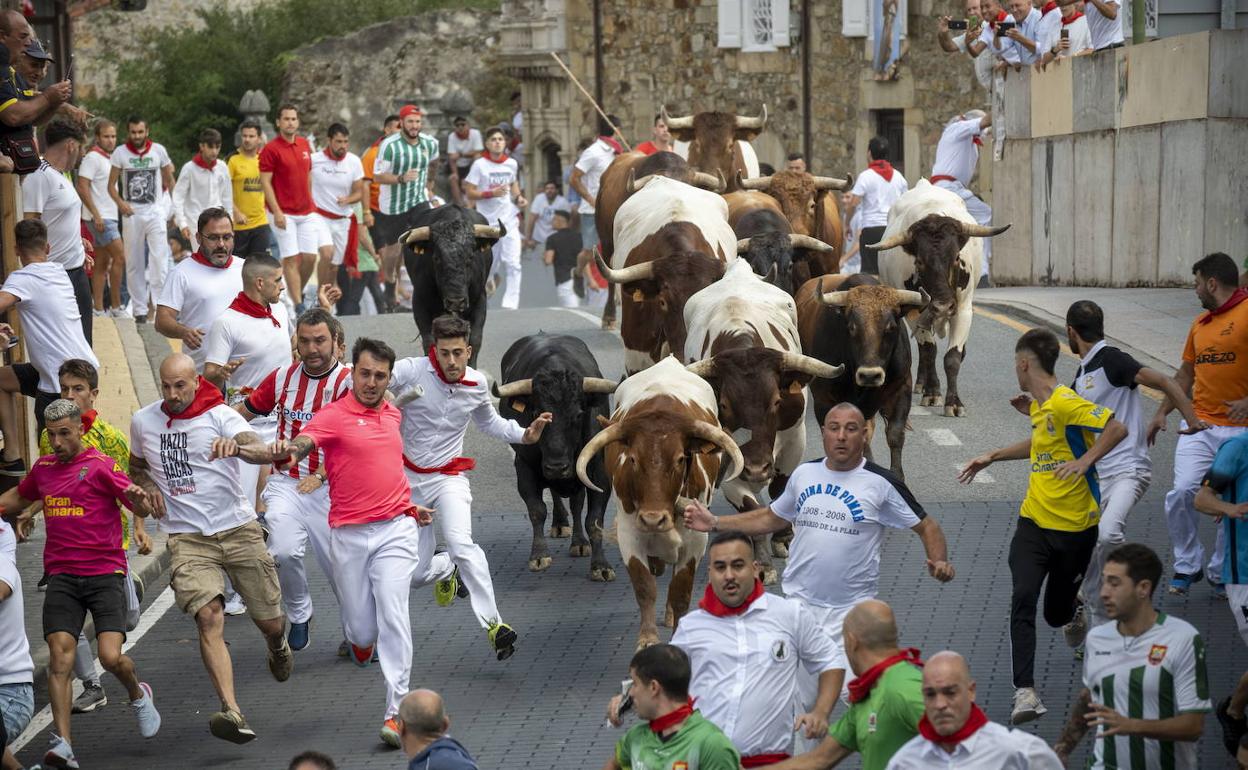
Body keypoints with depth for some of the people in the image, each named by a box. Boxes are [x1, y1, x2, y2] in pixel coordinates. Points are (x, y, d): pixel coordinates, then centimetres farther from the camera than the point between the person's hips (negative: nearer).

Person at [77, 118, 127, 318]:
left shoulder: (109, 158, 16)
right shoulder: (92, 157, -11)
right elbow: (82, 187, -17)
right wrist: (96, 214, -21)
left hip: (110, 217, 9)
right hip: (100, 217, -9)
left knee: (102, 263, 7)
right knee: (119, 257, -12)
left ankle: (99, 309, 8)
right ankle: (116, 306, -7)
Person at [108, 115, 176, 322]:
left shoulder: (159, 150, 2)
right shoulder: (120, 153, 1)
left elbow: (169, 180, 12)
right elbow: (111, 185, 4)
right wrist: (120, 203, -13)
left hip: (155, 212, -1)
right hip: (131, 214, 1)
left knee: (159, 260, -11)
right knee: (134, 264, 5)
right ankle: (139, 309, 12)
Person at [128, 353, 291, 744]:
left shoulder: (220, 416, -6)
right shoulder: (142, 421, 6)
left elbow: (265, 452, -24)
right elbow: (136, 466, 26)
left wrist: (236, 447, -46)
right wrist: (148, 487, 3)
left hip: (238, 529, -1)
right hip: (187, 537, 1)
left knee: (270, 621, 7)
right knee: (209, 617, -22)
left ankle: (278, 649, 48)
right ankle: (232, 712, -31)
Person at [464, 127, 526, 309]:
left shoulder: (511, 164, 6)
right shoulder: (480, 165, -6)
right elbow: (470, 193, -7)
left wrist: (518, 198, 5)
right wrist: (491, 193, -21)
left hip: (509, 220, 2)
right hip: (488, 221, -2)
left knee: (512, 263, -11)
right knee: (490, 264, 9)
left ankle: (510, 303, -12)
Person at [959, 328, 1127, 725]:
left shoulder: (1066, 403, -17)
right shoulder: (1037, 405, 10)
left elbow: (1117, 428, -24)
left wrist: (1084, 461, -28)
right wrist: (992, 457, 27)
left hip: (1075, 527, -6)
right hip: (1034, 523, 6)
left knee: (1057, 614, 9)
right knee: (1023, 599, -16)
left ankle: (1077, 606, 48)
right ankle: (1025, 692, -17)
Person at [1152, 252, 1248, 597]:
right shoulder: (1200, 323, 15)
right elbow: (1186, 374, 24)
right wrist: (1162, 413, 18)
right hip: (1200, 425, 5)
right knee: (1183, 492, -11)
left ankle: (1220, 572, 20)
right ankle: (1187, 566, 4)